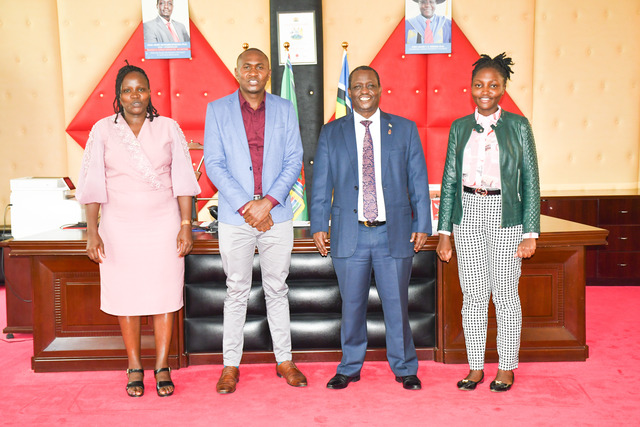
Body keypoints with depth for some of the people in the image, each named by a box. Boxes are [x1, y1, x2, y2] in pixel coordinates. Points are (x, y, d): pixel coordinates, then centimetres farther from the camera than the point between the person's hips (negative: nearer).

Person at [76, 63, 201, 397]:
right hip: (119, 225, 1)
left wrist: (186, 225, -4)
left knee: (164, 294, 2)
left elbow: (182, 180, 1)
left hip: (163, 224, 0)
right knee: (126, 295, 6)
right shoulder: (103, 130, 2)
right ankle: (134, 368, 21)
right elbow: (93, 184, 0)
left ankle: (162, 368, 15)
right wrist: (92, 232, -6)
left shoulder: (168, 128, 2)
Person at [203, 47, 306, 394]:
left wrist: (269, 201, -11)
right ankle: (231, 365, 20)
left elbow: (294, 161, 2)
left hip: (277, 216, 1)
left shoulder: (285, 110, 7)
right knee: (236, 292, 7)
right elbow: (213, 163, -2)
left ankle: (284, 360, 24)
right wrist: (244, 206, -12)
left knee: (277, 289, 11)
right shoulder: (217, 110, 4)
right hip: (235, 217, -1)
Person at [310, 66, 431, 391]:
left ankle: (405, 368, 26)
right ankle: (350, 367, 28)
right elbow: (321, 184, 7)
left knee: (397, 304, 7)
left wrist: (422, 224, 2)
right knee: (352, 304, 9)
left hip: (394, 232, 0)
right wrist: (319, 226, 0)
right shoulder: (331, 133, 9)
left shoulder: (405, 129, 8)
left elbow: (418, 181, 7)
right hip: (349, 233, 1)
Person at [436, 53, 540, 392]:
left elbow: (530, 181, -1)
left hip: (505, 218, -2)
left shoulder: (518, 126, 0)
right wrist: (444, 231, 3)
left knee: (505, 294, 6)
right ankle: (475, 368, 21)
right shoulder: (460, 128, 7)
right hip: (467, 215, 3)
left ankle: (506, 368, 22)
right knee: (472, 295, 7)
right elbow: (449, 180, 8)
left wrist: (530, 233, -7)